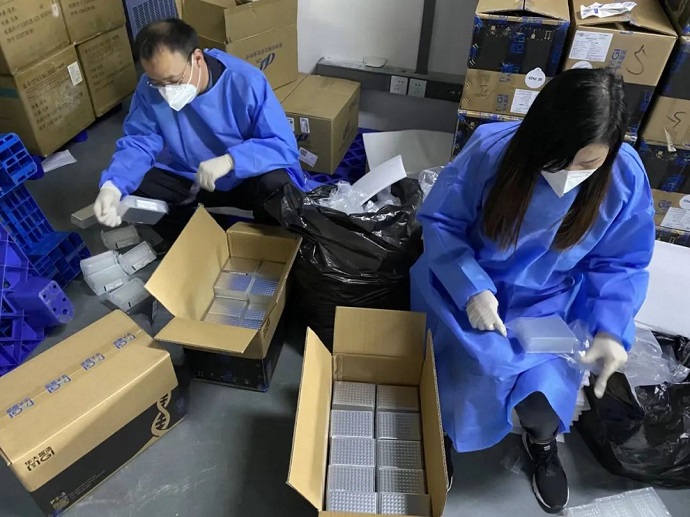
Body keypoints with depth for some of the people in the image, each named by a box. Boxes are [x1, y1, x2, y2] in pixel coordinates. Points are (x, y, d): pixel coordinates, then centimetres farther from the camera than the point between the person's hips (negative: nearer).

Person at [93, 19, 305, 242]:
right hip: (185, 177, 4)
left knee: (277, 186, -34)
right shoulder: (150, 88, -14)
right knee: (131, 189, -17)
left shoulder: (246, 82, -25)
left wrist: (230, 160, -43)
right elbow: (138, 142, -10)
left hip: (244, 177, -3)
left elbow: (284, 146, -28)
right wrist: (112, 185, -30)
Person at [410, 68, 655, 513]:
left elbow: (620, 265, -2)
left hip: (550, 302, 2)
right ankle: (443, 435, 18)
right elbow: (439, 222, -13)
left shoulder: (626, 178, -16)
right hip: (470, 287, -1)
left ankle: (542, 441, 28)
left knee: (543, 399, -15)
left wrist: (611, 329, -17)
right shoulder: (491, 149, -23)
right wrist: (471, 289, -25)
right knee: (471, 378, -21)